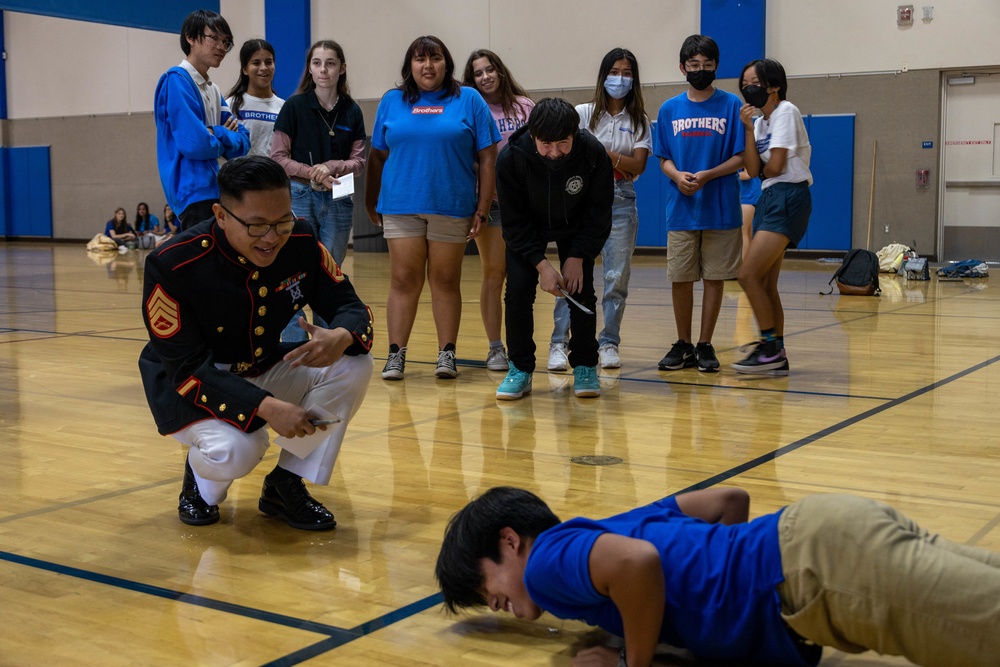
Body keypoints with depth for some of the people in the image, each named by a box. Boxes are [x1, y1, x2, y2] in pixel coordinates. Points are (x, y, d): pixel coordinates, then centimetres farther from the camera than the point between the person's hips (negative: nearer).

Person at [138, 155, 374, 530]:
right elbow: (187, 367, -27)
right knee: (235, 450, -34)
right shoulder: (171, 265, -28)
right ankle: (200, 481, 6)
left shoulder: (301, 242, -16)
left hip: (265, 369, 5)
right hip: (190, 386, -5)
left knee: (354, 365, -18)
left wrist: (343, 337, -36)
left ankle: (285, 485, -3)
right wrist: (265, 407, -41)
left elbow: (348, 304, -9)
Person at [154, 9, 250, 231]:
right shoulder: (176, 80, -9)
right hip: (194, 192, -9)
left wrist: (217, 135, -7)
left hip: (214, 190, 9)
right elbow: (194, 142, -20)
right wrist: (224, 138, -1)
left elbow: (243, 142, 12)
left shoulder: (214, 90, 17)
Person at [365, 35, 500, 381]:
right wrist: (371, 203, 12)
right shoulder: (391, 102, 9)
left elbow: (487, 157, 1)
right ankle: (396, 355, 5)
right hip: (401, 207, 1)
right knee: (403, 281, 1)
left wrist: (482, 209, -4)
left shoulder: (469, 100, 3)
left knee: (446, 281, 6)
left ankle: (447, 354, 12)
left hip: (452, 207, -1)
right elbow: (377, 156, 13)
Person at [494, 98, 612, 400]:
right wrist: (541, 263, -29)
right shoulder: (511, 159, -31)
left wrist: (578, 256, -21)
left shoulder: (594, 153, -29)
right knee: (518, 290, -11)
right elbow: (514, 220, -22)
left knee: (581, 291, -8)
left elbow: (599, 213, -16)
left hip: (576, 228, 0)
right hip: (526, 229, 0)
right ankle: (520, 370, 0)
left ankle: (585, 367, 5)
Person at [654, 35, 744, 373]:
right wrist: (677, 175, -11)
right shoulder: (669, 109, 7)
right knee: (680, 279, 5)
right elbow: (664, 159, 10)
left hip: (720, 209, -2)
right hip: (681, 209, 2)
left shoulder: (731, 105, -1)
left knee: (714, 278, 4)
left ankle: (705, 345, 15)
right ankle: (683, 345, 19)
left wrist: (707, 175, -16)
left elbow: (740, 157, -3)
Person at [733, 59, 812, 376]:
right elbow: (754, 170, 2)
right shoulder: (759, 120, 16)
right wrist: (748, 129, -4)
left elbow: (775, 165, -14)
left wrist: (761, 172, 6)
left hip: (788, 198, -9)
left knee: (748, 275, -16)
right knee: (765, 284, 7)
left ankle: (770, 347, -7)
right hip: (769, 198, 9)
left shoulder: (785, 112, -8)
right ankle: (777, 357, 13)